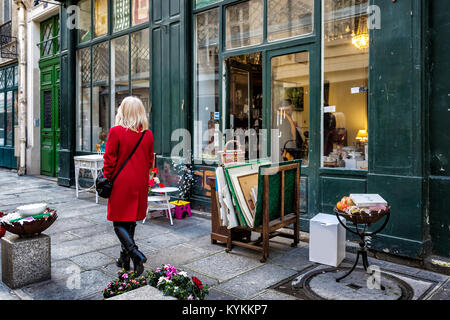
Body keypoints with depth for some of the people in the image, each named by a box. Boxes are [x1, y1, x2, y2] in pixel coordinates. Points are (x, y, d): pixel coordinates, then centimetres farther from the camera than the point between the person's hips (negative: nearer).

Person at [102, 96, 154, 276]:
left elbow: (109, 160, -8)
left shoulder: (116, 131, -11)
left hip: (121, 183, -5)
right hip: (140, 184, 5)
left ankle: (136, 254, -14)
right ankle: (125, 259, 24)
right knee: (131, 221, 15)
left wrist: (107, 179, 6)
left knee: (119, 223, 4)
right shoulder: (148, 134, 2)